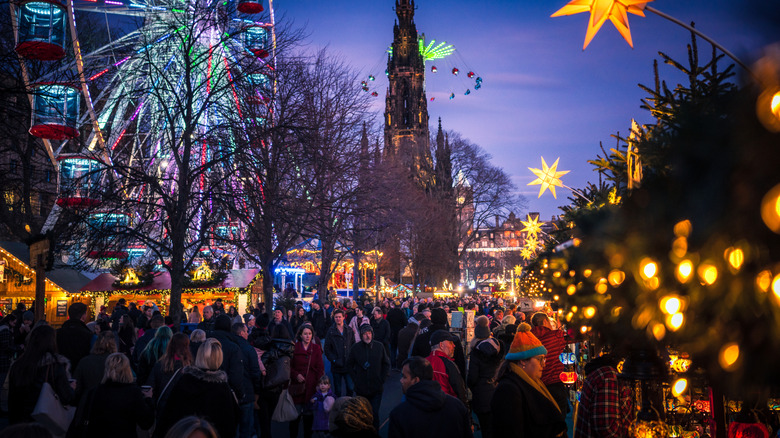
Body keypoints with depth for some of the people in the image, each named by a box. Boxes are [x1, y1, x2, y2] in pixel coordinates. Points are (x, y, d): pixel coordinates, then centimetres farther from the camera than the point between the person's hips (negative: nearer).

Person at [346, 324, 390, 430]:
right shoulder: (355, 348, -4)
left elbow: (386, 363, 8)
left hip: (376, 389, 0)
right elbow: (349, 365, 8)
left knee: (375, 413, -2)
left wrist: (382, 379, 0)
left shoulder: (379, 347, -3)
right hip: (361, 389, 1)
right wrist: (355, 379, 1)